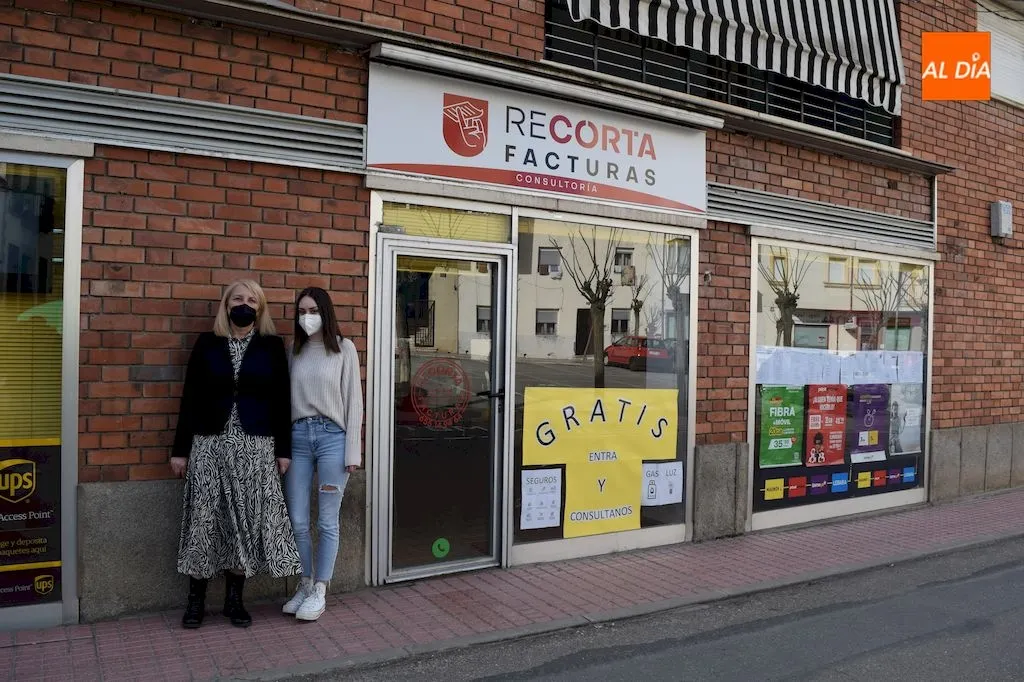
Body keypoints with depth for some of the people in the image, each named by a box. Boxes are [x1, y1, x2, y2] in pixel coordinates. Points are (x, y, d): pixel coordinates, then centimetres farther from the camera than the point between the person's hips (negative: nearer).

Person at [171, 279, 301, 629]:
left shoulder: (272, 346, 5)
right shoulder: (207, 343, 6)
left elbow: (282, 400, 4)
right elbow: (190, 398, 5)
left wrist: (283, 449, 1)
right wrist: (180, 448, 1)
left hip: (255, 446, 0)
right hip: (210, 444, 0)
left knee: (246, 520, 4)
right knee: (204, 519, 2)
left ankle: (235, 598, 17)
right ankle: (196, 598, 16)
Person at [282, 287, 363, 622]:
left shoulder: (344, 348, 0)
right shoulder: (294, 351, 10)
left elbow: (353, 400, -2)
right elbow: (286, 399, 9)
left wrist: (352, 451, -6)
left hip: (332, 436, -3)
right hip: (298, 436, 4)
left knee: (327, 522, 4)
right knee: (298, 521, 6)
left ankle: (320, 592, 16)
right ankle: (305, 585, 24)